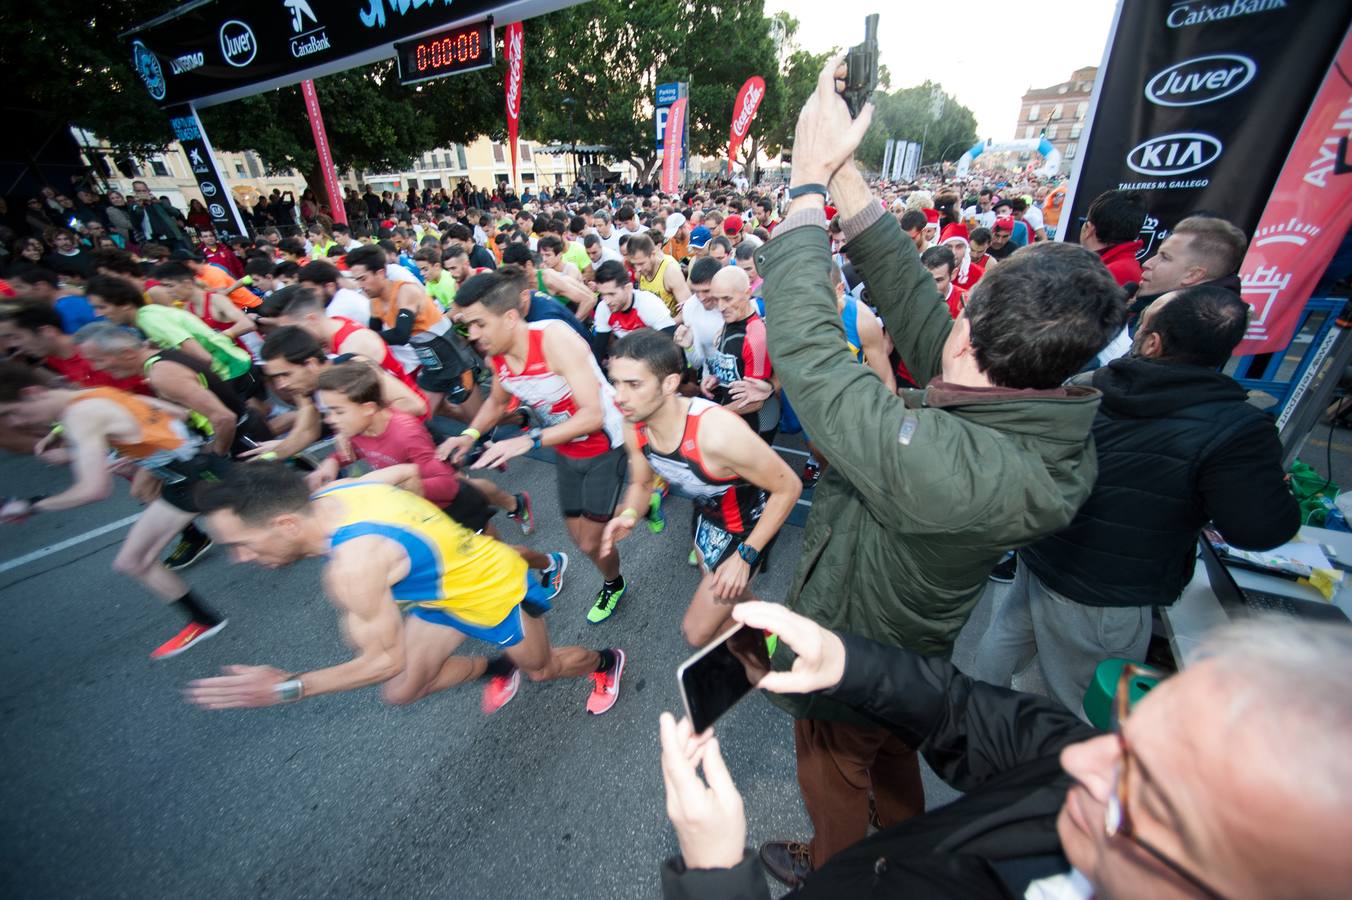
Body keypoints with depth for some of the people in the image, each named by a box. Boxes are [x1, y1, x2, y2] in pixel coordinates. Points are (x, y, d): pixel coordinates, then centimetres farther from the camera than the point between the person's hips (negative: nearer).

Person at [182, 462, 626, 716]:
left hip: (495, 592, -8)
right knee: (401, 692, 13)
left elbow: (387, 660, -25)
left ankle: (606, 662, 50)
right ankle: (496, 670, 36)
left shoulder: (352, 566, -38)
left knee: (541, 669, 20)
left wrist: (286, 687, -20)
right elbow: (408, 471, 6)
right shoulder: (332, 491, -14)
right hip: (442, 587, 8)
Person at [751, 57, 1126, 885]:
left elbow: (804, 341, -42)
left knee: (836, 782, 29)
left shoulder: (934, 459, -46)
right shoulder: (1053, 435, -20)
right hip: (921, 658, 7)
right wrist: (843, 172, -17)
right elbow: (911, 299, -19)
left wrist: (811, 176, -29)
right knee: (895, 766, 37)